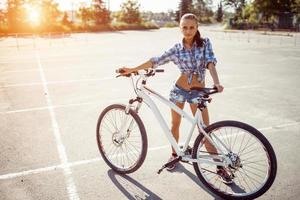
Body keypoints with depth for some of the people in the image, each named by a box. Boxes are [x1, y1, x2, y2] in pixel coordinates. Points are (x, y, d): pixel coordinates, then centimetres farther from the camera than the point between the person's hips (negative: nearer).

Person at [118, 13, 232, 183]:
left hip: (198, 92, -2)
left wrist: (217, 82, -35)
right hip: (179, 89, 2)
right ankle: (174, 154, 36)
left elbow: (210, 62, -17)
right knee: (175, 124, 13)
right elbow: (156, 61, -3)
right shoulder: (177, 49, -2)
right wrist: (132, 69, -6)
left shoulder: (205, 43, -4)